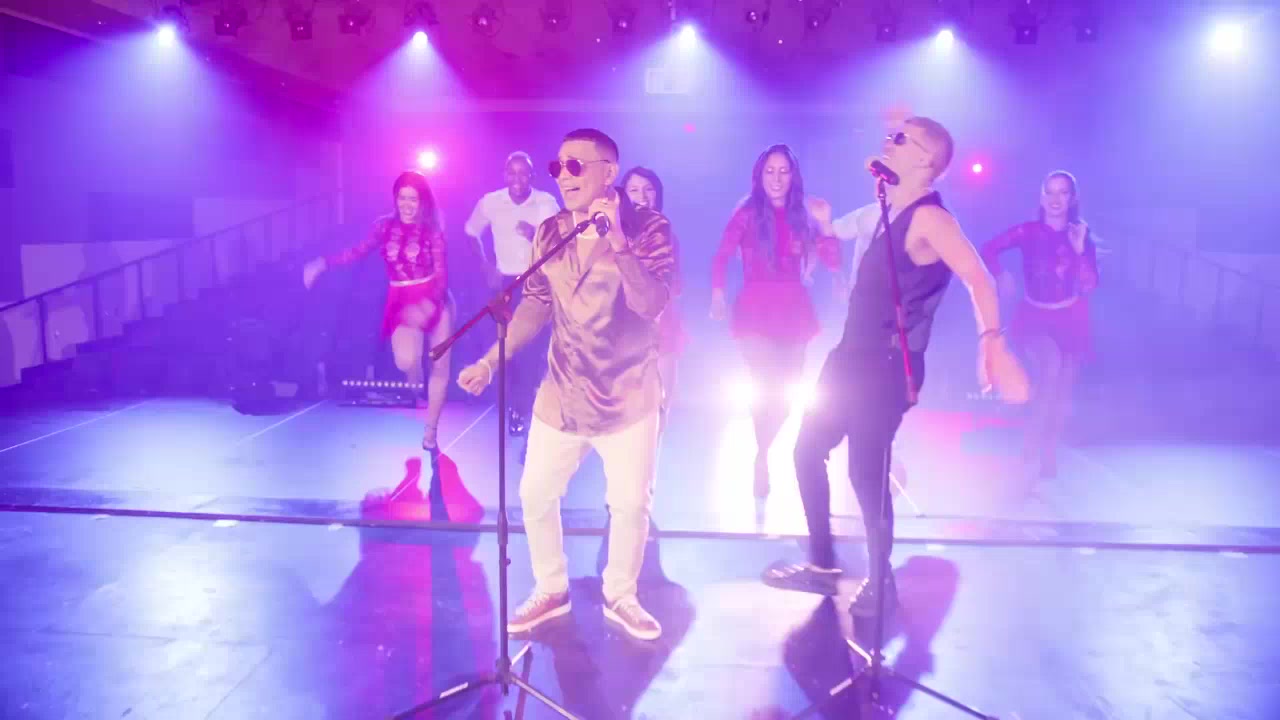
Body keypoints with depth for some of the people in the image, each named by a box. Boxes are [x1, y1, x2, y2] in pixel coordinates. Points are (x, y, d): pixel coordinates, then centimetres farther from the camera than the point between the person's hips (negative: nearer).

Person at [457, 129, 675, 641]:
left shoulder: (648, 228, -13)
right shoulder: (550, 233, 1)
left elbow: (651, 305, -24)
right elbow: (537, 304, 8)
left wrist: (618, 243, -34)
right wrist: (491, 360, 2)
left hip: (628, 397, -3)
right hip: (561, 396, 4)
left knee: (631, 503, 4)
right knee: (535, 494, 8)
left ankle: (620, 597, 27)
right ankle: (550, 591, 29)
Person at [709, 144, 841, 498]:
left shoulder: (802, 215, 6)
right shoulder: (747, 213, -2)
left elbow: (833, 263, 2)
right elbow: (722, 257, -6)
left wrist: (825, 224, -10)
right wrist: (717, 293, -17)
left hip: (794, 309, 4)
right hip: (756, 309, -4)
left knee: (786, 390, 6)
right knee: (765, 383, -15)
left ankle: (762, 452, 28)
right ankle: (762, 457, 5)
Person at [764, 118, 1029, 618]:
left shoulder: (929, 218, -18)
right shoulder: (890, 213, 11)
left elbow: (977, 277, -32)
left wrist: (993, 342, -42)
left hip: (887, 367, -10)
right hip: (852, 357, 10)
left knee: (866, 472, -6)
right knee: (808, 450, 15)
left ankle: (880, 583, 17)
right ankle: (822, 565, 28)